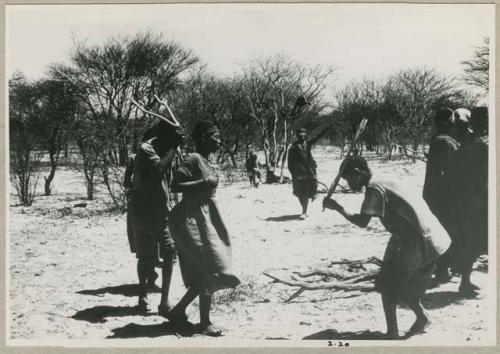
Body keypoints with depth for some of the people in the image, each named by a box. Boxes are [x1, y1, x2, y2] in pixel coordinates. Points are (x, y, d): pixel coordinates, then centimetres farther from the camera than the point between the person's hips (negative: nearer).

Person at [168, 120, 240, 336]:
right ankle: (205, 322, 1)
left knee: (203, 274, 11)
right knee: (210, 271, -8)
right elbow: (175, 185, -22)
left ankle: (178, 311, 20)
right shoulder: (194, 160, -14)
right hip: (192, 220, -10)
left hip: (203, 219, 10)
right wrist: (204, 182, -24)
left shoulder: (204, 161, 14)